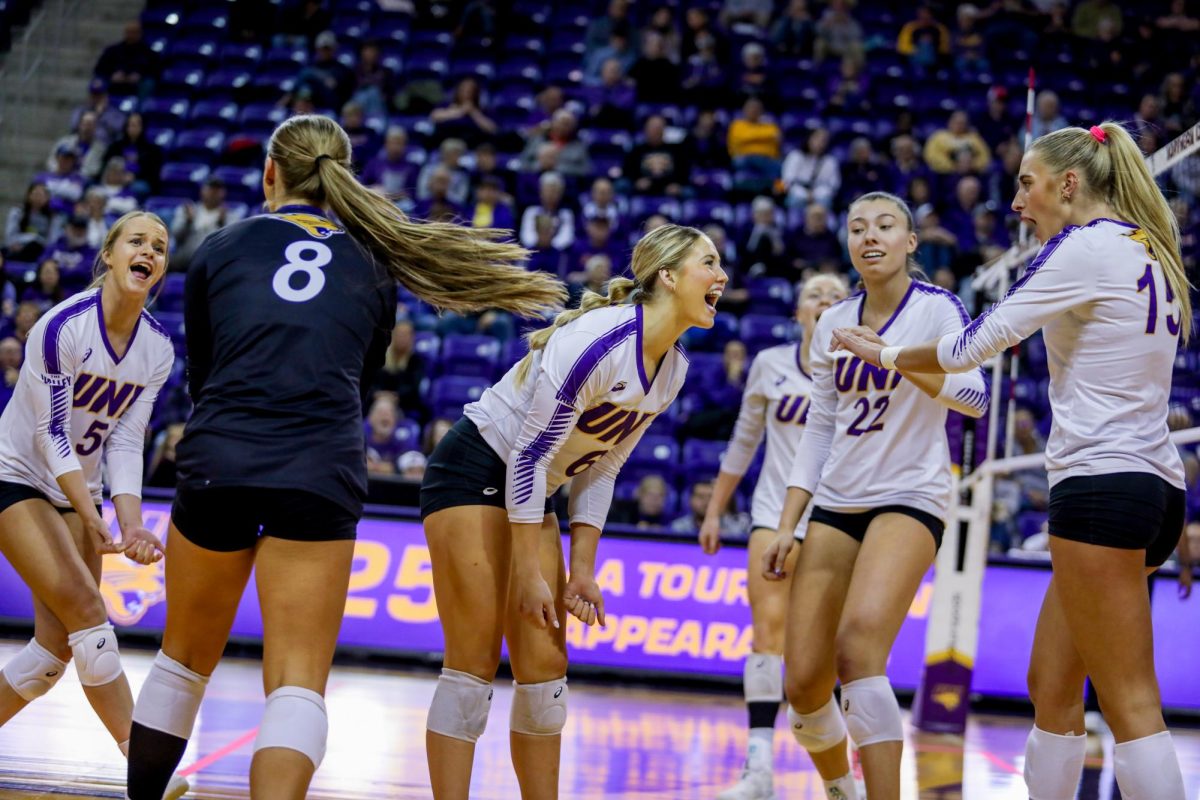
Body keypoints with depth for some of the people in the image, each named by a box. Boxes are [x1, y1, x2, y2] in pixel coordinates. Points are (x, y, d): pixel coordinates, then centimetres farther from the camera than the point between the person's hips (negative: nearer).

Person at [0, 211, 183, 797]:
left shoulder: (158, 348, -4)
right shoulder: (63, 325, -22)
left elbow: (125, 441, -5)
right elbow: (50, 432, -22)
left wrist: (130, 526, -19)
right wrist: (93, 520, -28)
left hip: (77, 490, 7)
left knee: (57, 644, 2)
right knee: (87, 612, -18)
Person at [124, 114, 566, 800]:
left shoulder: (220, 249, 13)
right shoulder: (374, 266, 16)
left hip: (217, 463, 1)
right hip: (321, 478, -1)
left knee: (186, 660, 19)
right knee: (298, 684, -5)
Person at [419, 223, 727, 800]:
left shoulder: (673, 368, 2)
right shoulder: (601, 339, -24)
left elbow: (601, 467, 9)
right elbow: (531, 453, -23)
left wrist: (582, 571, 4)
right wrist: (530, 574, -20)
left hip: (530, 491, 8)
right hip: (475, 470, -8)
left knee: (545, 668, 4)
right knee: (474, 664, -10)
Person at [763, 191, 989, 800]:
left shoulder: (937, 308, -5)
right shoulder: (833, 323, 10)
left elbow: (976, 397, -21)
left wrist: (891, 354, -32)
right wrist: (786, 526, 8)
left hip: (909, 499, -5)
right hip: (836, 503, 5)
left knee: (858, 646, -29)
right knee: (803, 684, -1)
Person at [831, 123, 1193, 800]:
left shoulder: (1087, 244, -9)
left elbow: (977, 344, -7)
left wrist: (886, 355, 9)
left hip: (1101, 484, -9)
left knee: (1130, 705, -10)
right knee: (1051, 688, 12)